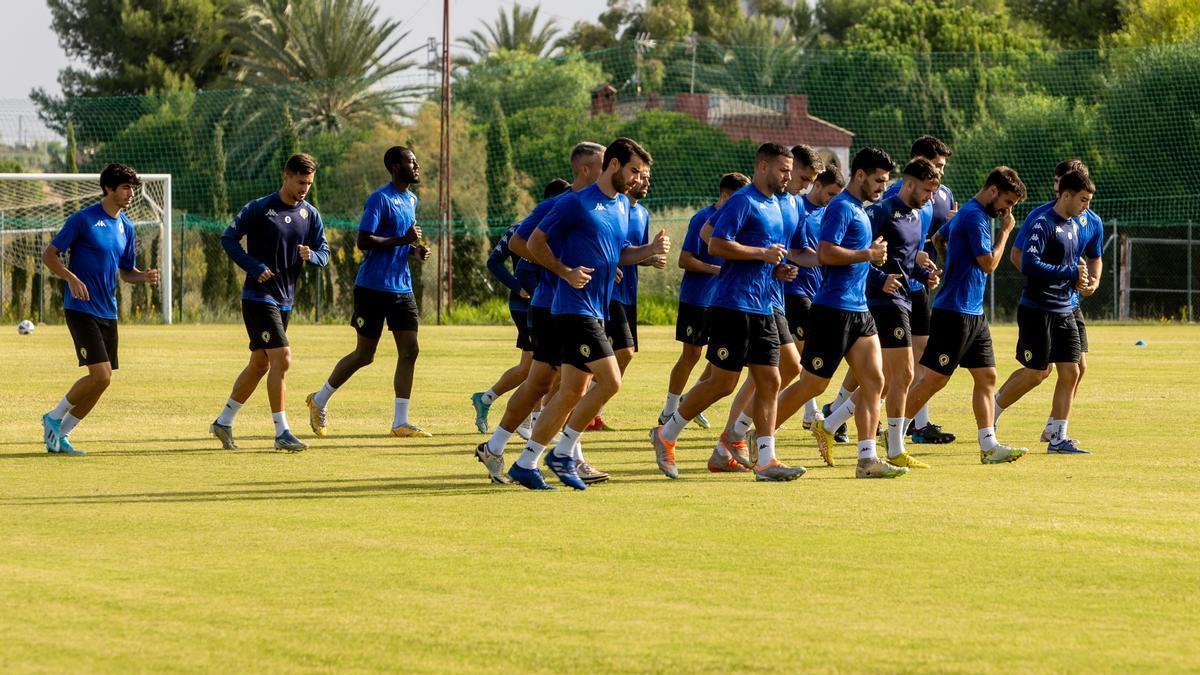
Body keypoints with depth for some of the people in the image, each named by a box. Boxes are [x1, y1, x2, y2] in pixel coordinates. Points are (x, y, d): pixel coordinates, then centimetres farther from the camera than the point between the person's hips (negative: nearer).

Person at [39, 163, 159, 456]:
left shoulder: (126, 226, 12)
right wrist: (71, 278, -23)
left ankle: (60, 435, 17)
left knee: (101, 381, 5)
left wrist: (144, 276, -2)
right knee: (101, 375, -16)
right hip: (81, 309, -7)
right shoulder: (83, 219, -8)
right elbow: (49, 255, -6)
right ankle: (54, 419, 3)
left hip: (108, 312, 8)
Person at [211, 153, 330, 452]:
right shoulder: (259, 209, -9)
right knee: (282, 359, -16)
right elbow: (228, 239, -6)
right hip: (258, 296, -7)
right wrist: (255, 268, -17)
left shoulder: (310, 215, 7)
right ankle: (281, 432, -13)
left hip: (284, 300, 7)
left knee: (260, 364, 13)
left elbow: (324, 254, 9)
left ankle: (224, 422, 25)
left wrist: (311, 255, -16)